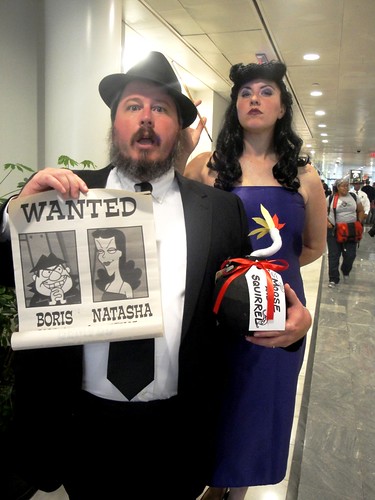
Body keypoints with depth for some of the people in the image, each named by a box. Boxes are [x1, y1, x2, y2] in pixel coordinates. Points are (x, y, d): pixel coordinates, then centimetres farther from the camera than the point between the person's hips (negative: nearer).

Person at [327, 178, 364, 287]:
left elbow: (361, 211, 13)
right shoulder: (330, 198, -1)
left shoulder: (354, 197, 6)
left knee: (350, 255, 3)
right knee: (334, 255, 2)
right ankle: (333, 279, 12)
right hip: (334, 230, -2)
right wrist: (326, 222, -8)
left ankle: (345, 272, 34)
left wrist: (359, 223, 1)